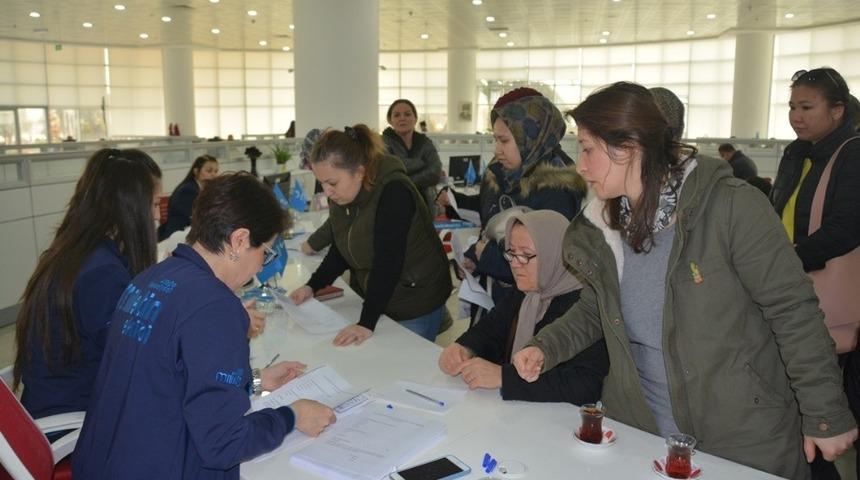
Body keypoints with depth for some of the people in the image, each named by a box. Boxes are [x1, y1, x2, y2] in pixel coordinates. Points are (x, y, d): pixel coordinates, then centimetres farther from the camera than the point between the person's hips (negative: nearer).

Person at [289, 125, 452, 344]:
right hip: (373, 298, 7)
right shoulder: (340, 196, -3)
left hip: (416, 302, -7)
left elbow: (387, 261, -31)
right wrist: (312, 286, -5)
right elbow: (341, 250, 7)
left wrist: (367, 323, -32)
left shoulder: (394, 192, -27)